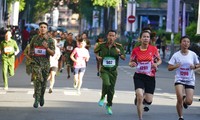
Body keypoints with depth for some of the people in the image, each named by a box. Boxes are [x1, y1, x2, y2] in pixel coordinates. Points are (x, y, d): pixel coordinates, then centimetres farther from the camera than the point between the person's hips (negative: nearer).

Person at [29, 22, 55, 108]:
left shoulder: (50, 40, -1)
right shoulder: (35, 38, 5)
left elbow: (53, 53, -7)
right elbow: (30, 47, 23)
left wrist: (47, 48, -24)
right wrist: (31, 52, 2)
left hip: (45, 63, 1)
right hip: (36, 63, -1)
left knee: (43, 82, 11)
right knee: (37, 80, -17)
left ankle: (41, 97, 36)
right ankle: (36, 99, -17)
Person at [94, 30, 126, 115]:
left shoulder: (119, 46, -3)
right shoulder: (102, 45, -3)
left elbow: (124, 58, -1)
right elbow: (95, 51, 18)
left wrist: (119, 53, -20)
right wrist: (97, 56, -2)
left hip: (113, 70, 2)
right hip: (104, 69, -2)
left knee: (111, 89, 8)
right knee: (106, 84, -28)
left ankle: (109, 106, 30)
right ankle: (102, 98, 0)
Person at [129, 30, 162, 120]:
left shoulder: (153, 49, -4)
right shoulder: (135, 50, -3)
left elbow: (159, 60, 9)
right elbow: (131, 62, 9)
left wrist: (156, 64, -14)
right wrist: (132, 64, -15)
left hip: (150, 77, 1)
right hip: (139, 76, -1)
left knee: (148, 101, 1)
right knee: (139, 96, -21)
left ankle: (140, 100, 40)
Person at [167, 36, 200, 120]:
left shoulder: (193, 54, -1)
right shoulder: (176, 55, -4)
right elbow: (169, 68, -1)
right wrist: (175, 66, -22)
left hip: (190, 80, 1)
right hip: (179, 79, -1)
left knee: (189, 102, -7)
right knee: (179, 98, -21)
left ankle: (184, 101, 34)